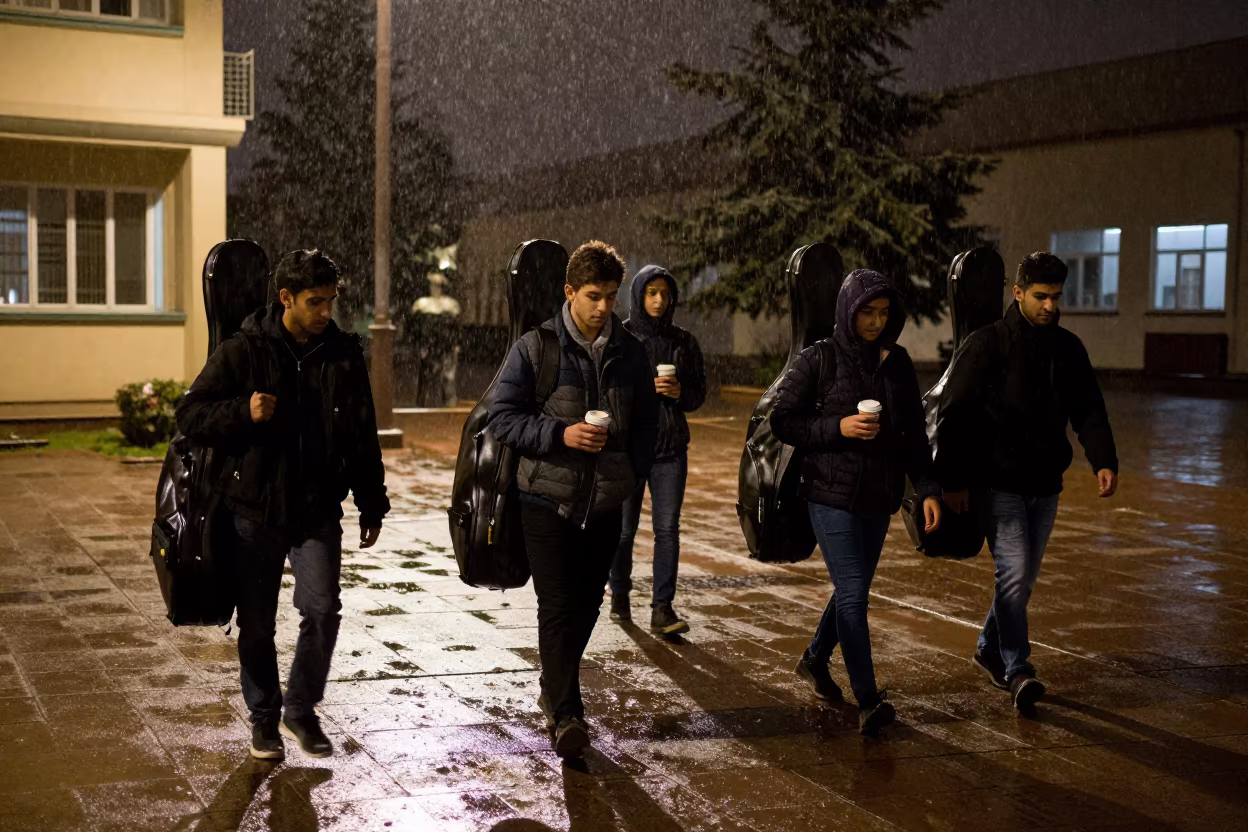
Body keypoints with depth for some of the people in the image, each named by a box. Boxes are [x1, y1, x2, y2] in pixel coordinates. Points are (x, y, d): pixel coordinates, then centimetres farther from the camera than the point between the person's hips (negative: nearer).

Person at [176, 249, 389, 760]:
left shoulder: (344, 354, 4)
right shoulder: (244, 351, -4)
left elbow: (363, 436, 11)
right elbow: (190, 414, -4)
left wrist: (371, 505, 11)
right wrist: (244, 411, -22)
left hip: (318, 511, 1)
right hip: (255, 510, -1)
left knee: (322, 609, -11)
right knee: (257, 624, 7)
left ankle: (301, 709, 11)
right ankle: (264, 718, 25)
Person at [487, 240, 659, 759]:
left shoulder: (631, 354, 5)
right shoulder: (535, 348, -6)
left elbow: (647, 421, 16)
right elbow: (501, 417, -7)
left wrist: (633, 471, 3)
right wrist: (560, 434, -19)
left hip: (605, 503, 4)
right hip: (548, 499, -4)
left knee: (586, 605, 13)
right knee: (558, 607, -7)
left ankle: (555, 690, 33)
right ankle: (564, 715, -4)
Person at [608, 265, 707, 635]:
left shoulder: (684, 341, 8)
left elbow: (699, 391, 12)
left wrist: (680, 393, -10)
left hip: (671, 446, 2)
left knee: (668, 527, -6)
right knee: (624, 527, 8)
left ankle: (662, 608, -5)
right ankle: (620, 596, 29)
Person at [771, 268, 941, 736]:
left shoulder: (897, 363, 6)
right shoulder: (818, 360, -7)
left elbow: (914, 434, 9)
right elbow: (782, 421, -5)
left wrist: (927, 488, -1)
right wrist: (838, 427, -18)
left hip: (879, 498, 5)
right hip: (832, 495, -5)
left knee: (854, 588, 15)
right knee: (853, 592, -10)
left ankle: (815, 660, 39)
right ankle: (867, 702, -9)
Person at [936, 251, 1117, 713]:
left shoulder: (1068, 348, 6)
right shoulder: (986, 345, -9)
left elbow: (1089, 410, 6)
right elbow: (955, 415, -11)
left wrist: (1104, 460, -11)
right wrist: (953, 480, -15)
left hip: (1045, 484, 6)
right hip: (999, 481, -5)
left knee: (1025, 576, 13)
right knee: (1014, 571, -14)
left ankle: (990, 649, 32)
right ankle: (1017, 670, -8)